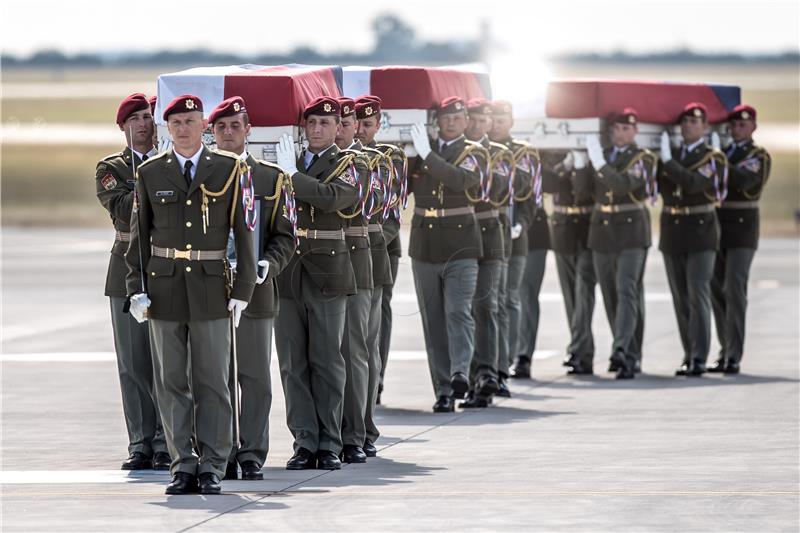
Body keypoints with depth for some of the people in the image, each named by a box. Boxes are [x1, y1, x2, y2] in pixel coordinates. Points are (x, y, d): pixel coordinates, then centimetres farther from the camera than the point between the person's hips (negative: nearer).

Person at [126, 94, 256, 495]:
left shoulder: (228, 169, 2)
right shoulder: (150, 173, 7)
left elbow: (241, 231, 2)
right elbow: (139, 234, 8)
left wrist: (242, 289, -4)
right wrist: (137, 289, -1)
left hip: (212, 286, -2)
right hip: (164, 286, 2)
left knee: (212, 381, -1)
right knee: (171, 381, 2)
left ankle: (212, 467, 3)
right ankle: (183, 465, 8)